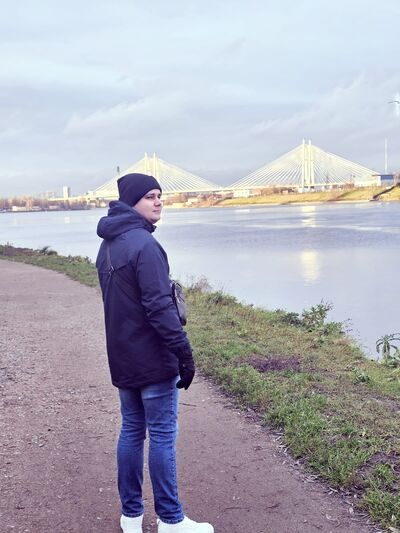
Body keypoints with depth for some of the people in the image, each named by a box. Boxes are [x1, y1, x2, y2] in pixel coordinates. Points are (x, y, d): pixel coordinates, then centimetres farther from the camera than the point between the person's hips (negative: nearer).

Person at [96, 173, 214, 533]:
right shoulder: (144, 244, -18)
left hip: (122, 359, 9)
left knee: (131, 431, 15)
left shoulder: (107, 246, 12)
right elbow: (160, 307, -22)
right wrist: (184, 352, -18)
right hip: (153, 359, -9)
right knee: (162, 435, 1)